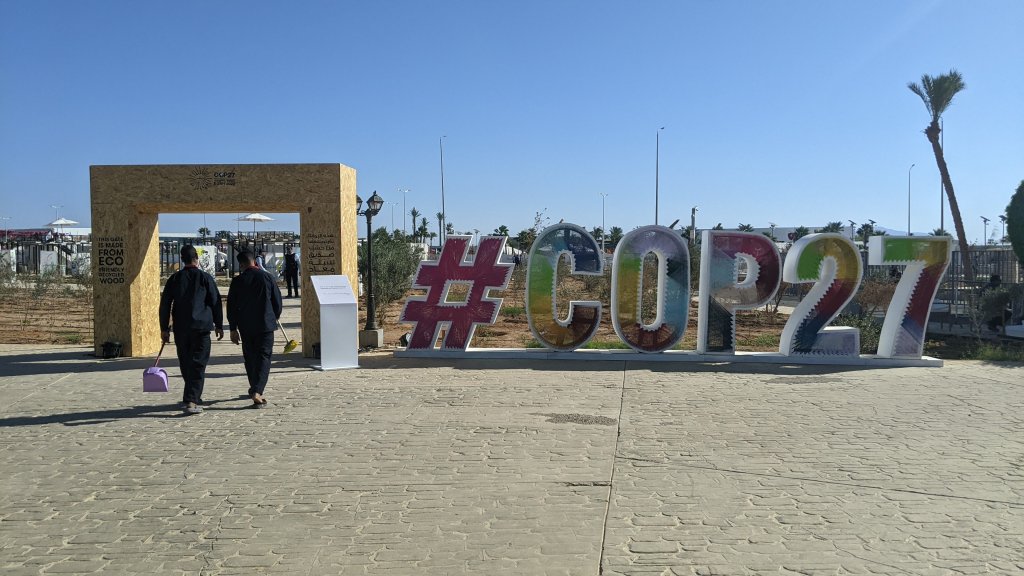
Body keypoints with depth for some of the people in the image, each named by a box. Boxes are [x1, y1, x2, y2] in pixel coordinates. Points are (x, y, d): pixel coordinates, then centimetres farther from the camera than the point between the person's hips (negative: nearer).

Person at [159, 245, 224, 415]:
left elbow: (165, 304, 5)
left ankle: (193, 397, 27)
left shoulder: (174, 279, 5)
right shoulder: (205, 278, -1)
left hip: (180, 328, 3)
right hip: (201, 327, -3)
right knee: (198, 364, -3)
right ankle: (191, 400, -13)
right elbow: (216, 303, 0)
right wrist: (219, 325, 8)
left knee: (186, 364, 15)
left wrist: (164, 328, 10)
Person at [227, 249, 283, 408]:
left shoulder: (237, 281, -3)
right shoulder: (267, 277, -3)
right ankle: (257, 391, -17)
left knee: (250, 358, 15)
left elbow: (231, 306, 0)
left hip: (246, 327, 1)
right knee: (263, 357, -1)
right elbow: (277, 300, 3)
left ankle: (255, 390, 26)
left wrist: (233, 329, 8)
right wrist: (275, 317, 21)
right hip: (266, 324, -1)